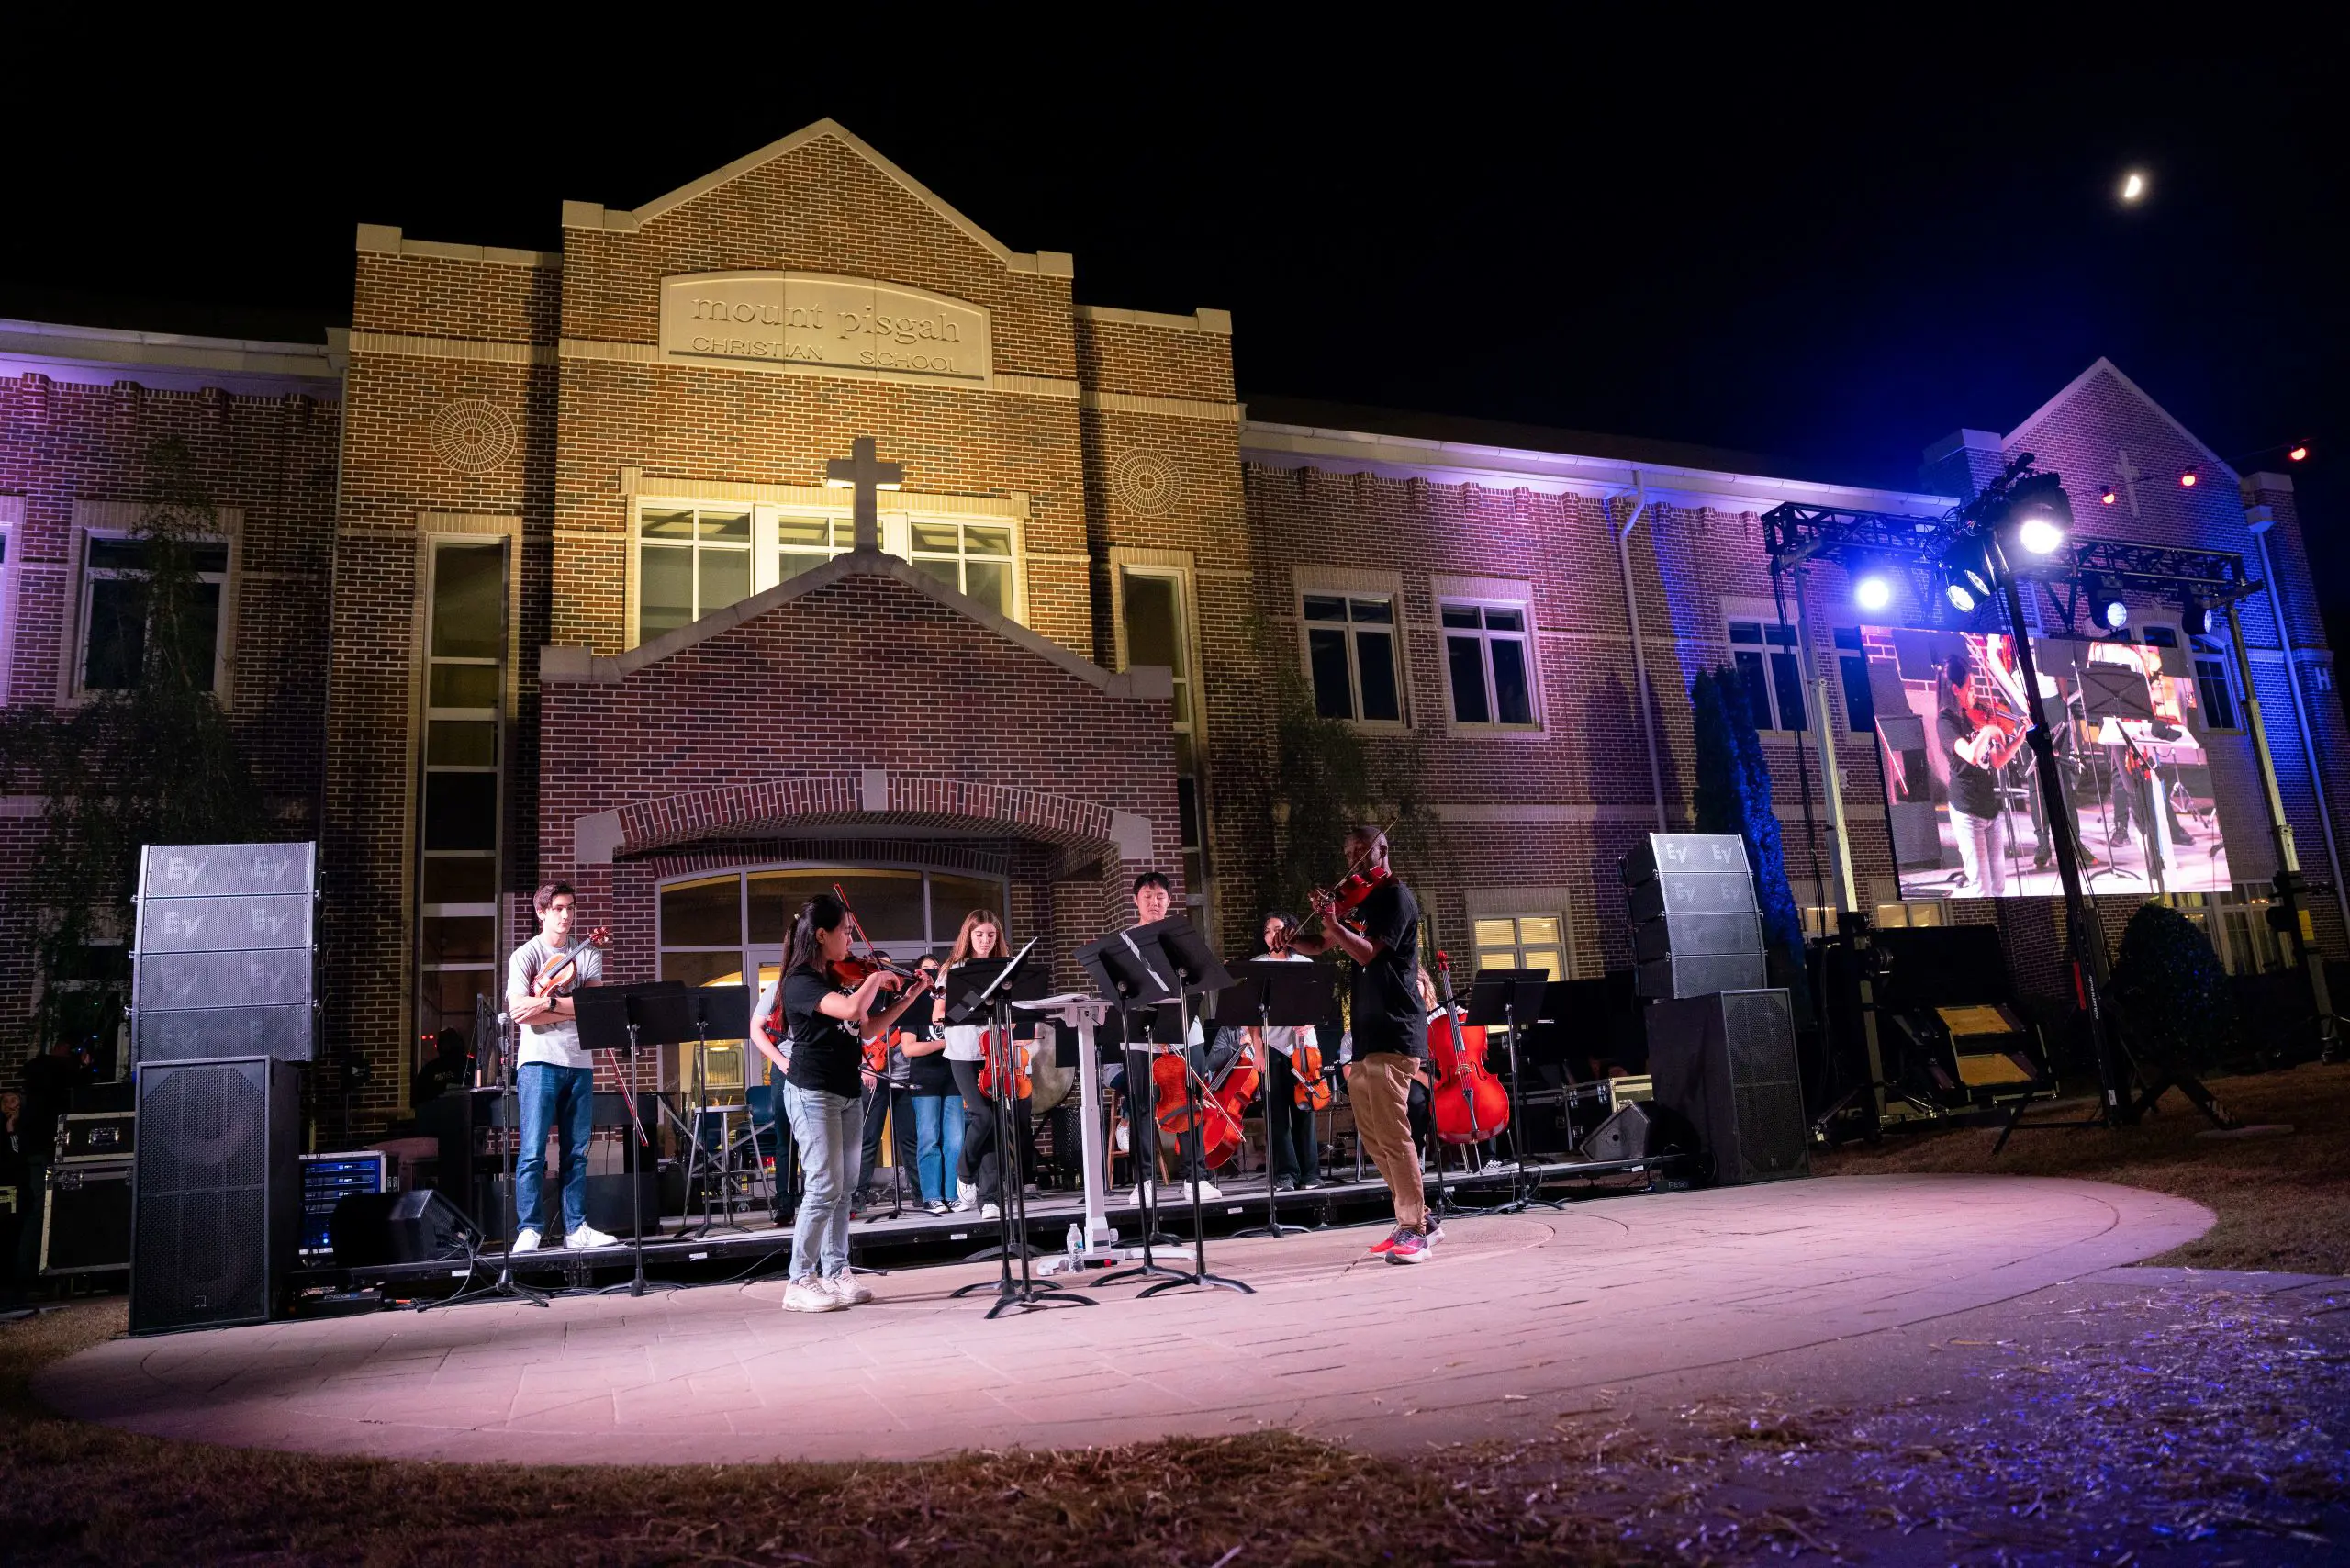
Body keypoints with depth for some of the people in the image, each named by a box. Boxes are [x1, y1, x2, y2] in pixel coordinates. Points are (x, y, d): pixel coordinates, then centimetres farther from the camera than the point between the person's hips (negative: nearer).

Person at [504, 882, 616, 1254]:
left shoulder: (588, 954, 10)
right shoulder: (525, 956, 1)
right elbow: (520, 1011, -12)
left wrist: (548, 1003, -14)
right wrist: (574, 1008, -11)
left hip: (579, 1061, 4)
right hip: (540, 1060, -4)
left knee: (576, 1151, 7)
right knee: (533, 1151, -7)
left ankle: (576, 1228, 12)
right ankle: (529, 1230, -1)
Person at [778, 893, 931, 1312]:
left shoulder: (839, 978, 12)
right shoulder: (801, 982, -15)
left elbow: (866, 1026, 21)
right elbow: (851, 1008, -31)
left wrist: (908, 997, 14)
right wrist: (876, 977, -14)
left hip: (848, 1091, 9)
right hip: (813, 1092, -9)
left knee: (843, 1188, 10)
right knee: (824, 1187, -10)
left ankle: (836, 1273, 17)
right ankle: (800, 1283, -2)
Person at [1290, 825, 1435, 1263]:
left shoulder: (1396, 897, -5)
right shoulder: (1363, 902, 21)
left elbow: (1366, 952, -16)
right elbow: (1320, 945, 20)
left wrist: (1330, 923, -28)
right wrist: (1293, 942, -1)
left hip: (1394, 1033, -9)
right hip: (1368, 1034, 9)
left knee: (1392, 1133, -12)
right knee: (1374, 1137, 11)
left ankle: (1413, 1231, -7)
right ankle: (1418, 1221, 19)